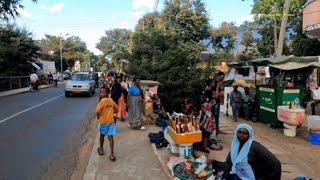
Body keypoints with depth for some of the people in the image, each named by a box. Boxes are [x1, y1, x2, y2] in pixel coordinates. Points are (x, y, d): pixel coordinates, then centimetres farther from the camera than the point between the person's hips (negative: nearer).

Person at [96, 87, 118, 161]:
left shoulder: (103, 100, -17)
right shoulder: (111, 100, 2)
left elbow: (97, 111, -21)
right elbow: (116, 108, 15)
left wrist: (98, 117, -2)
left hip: (103, 121, -4)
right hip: (111, 121, 4)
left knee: (102, 135, 20)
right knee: (110, 137, 1)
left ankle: (101, 149, 40)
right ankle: (112, 154, -3)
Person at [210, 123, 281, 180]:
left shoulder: (255, 146, -17)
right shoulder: (235, 145, 2)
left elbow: (275, 164, -17)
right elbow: (228, 165, 1)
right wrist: (214, 163, -12)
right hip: (236, 174, 6)